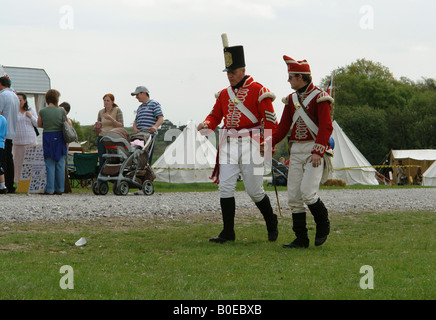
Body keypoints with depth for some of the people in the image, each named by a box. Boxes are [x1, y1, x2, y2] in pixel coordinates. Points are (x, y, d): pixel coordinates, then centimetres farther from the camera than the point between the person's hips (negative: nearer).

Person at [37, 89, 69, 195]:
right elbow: (68, 123, 4)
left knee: (50, 165, 3)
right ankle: (60, 189, 10)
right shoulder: (61, 111, -5)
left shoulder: (42, 111, -7)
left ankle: (50, 189, 0)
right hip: (60, 137, 1)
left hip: (48, 137, -1)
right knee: (60, 164, 8)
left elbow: (39, 125, 6)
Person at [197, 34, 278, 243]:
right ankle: (228, 232, 3)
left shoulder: (258, 91, -4)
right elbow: (215, 115, 18)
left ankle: (271, 223, 24)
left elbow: (270, 120, -7)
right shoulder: (224, 94, 12)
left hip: (251, 145, -5)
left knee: (254, 190, 0)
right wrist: (207, 124, -5)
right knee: (225, 187, -3)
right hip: (229, 145, 5)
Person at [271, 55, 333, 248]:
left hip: (314, 150, -7)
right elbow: (283, 127, 14)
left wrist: (318, 152, -23)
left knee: (308, 192, -17)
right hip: (296, 151, 7)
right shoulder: (291, 99, 13)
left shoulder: (319, 97, -8)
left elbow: (326, 127, -14)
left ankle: (323, 225, 9)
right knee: (294, 196, 1)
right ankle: (301, 239, 7)